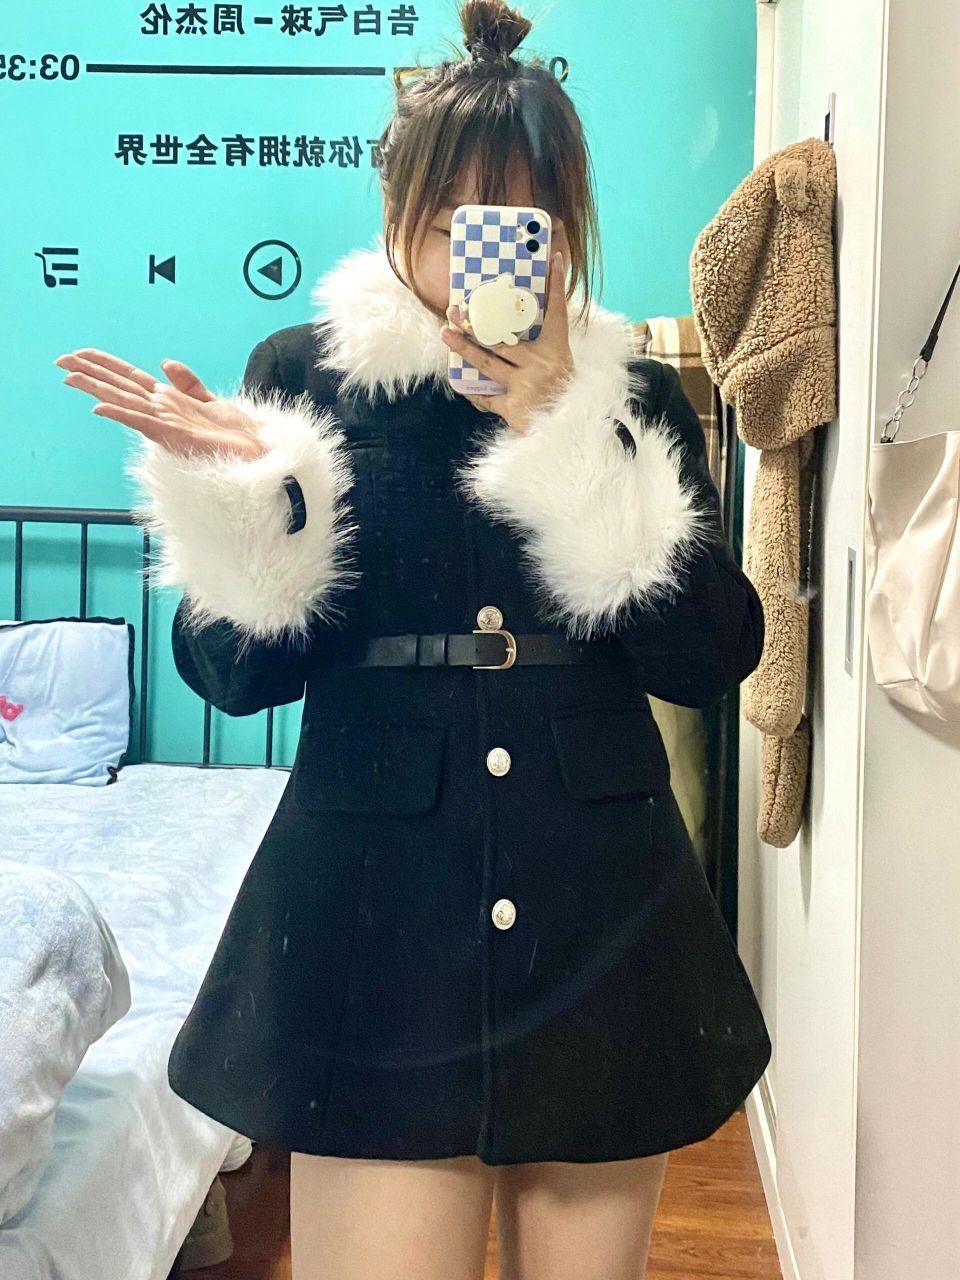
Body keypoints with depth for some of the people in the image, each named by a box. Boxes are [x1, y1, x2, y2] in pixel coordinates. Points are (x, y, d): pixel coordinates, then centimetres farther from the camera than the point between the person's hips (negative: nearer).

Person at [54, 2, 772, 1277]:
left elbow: (716, 655, -6)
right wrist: (238, 491, -18)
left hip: (601, 920, 2)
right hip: (379, 921, -1)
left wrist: (563, 433, -12)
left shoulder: (634, 397, 4)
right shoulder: (303, 376, 1)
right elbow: (236, 671, 0)